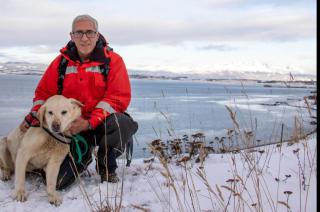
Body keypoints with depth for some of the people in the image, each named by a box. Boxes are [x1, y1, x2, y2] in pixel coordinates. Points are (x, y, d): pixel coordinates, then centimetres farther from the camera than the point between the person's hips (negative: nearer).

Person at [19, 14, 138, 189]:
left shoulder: (112, 60, -7)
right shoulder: (61, 62, 3)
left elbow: (119, 97, -15)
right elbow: (44, 93, 12)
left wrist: (89, 122, -23)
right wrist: (32, 118, -8)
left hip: (102, 123, -1)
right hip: (71, 128, 2)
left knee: (123, 123, -37)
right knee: (57, 182, -13)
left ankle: (106, 166, -5)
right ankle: (84, 157, 22)